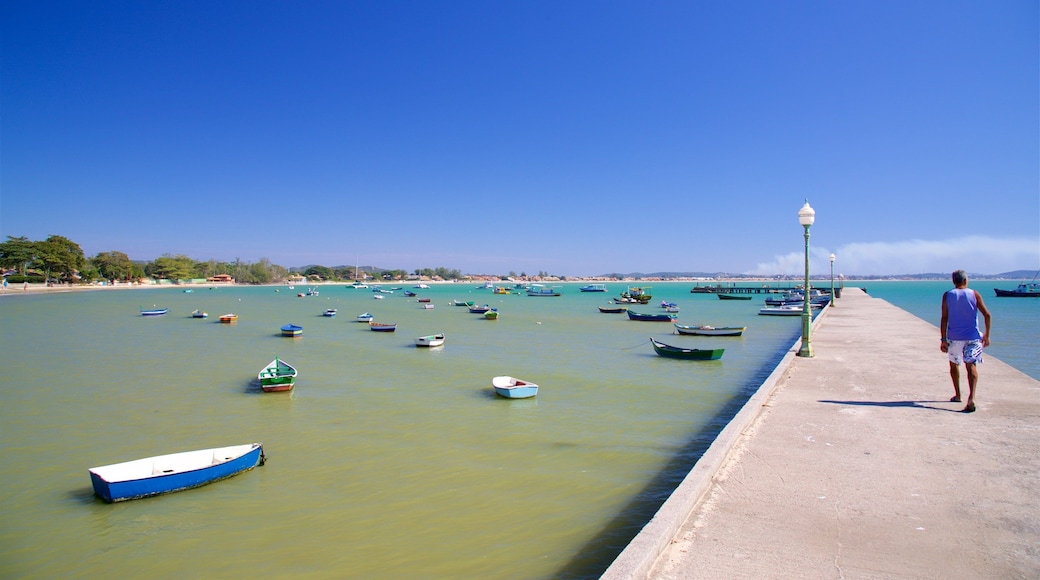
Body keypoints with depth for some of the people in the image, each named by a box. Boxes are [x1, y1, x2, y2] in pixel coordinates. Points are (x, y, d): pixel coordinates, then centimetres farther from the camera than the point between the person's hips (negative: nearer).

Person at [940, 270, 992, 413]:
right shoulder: (974, 294, 1)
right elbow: (987, 315, -4)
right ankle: (971, 398, -23)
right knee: (971, 365, -5)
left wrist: (943, 339, -5)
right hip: (972, 337, 0)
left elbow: (944, 318, -6)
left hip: (954, 337, 0)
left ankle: (957, 395, 31)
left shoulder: (947, 295, 0)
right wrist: (986, 335, 5)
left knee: (954, 364, 19)